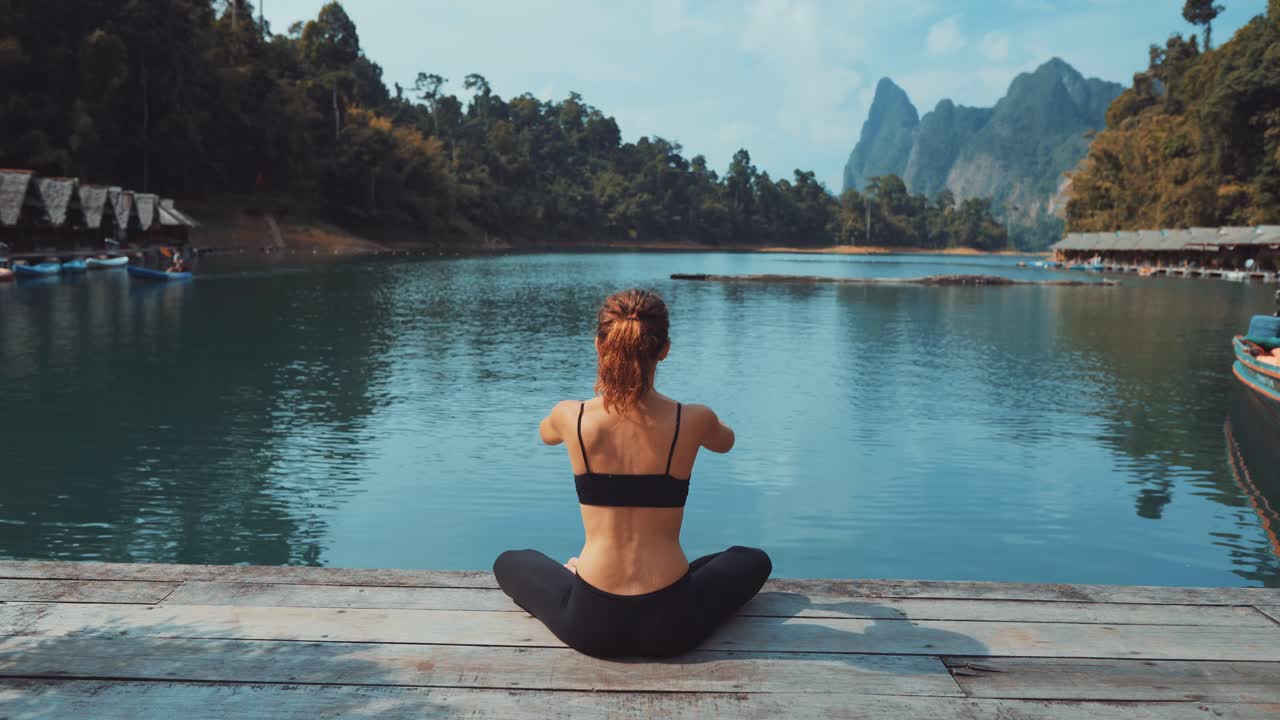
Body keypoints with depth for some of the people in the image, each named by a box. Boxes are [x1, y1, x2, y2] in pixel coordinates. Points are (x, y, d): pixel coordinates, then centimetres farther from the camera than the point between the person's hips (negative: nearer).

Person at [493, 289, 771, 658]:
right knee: (754, 560, 30)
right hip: (671, 625, -1)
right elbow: (725, 442, 14)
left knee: (508, 563, 31)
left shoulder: (572, 417, -11)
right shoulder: (692, 421, -13)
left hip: (590, 625, 2)